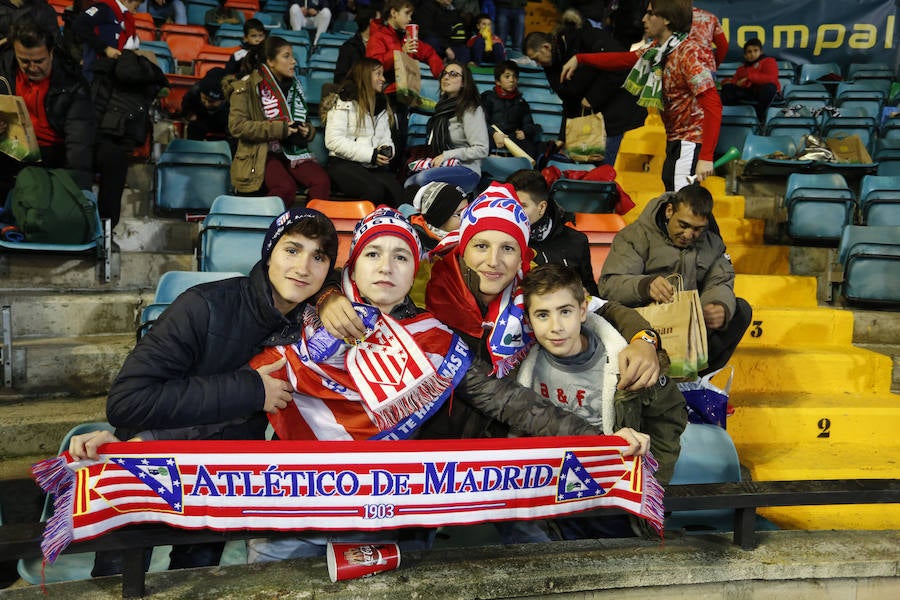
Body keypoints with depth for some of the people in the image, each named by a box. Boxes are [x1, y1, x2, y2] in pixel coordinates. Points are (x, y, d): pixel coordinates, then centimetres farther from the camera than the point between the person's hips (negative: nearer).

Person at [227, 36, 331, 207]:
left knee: (322, 181, -25)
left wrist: (308, 130, 5)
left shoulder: (294, 85, 20)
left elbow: (305, 121, 31)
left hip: (294, 151, 5)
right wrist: (277, 129, -16)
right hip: (263, 153, -5)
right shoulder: (246, 87, 0)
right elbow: (236, 125, -11)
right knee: (286, 187, -34)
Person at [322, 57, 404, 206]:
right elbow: (333, 140, -10)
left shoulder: (381, 106, 24)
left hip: (374, 166, 6)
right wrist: (370, 154, -14)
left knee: (397, 192, -27)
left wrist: (387, 149, -4)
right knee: (375, 190, -34)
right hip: (344, 164, -5)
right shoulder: (344, 102, 0)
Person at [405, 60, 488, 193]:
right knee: (408, 183, -20)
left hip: (467, 171, -6)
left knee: (423, 178, -32)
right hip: (442, 167, 6)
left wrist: (446, 155, -15)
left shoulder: (471, 110, -6)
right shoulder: (442, 107, 18)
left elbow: (481, 150, -14)